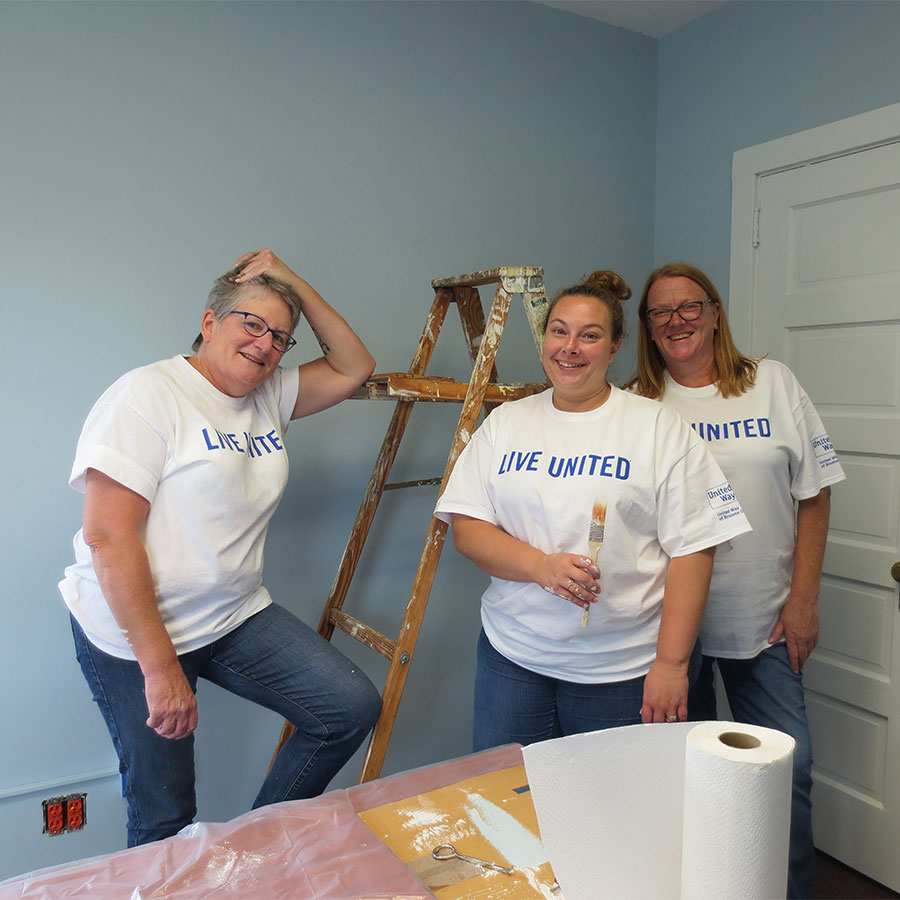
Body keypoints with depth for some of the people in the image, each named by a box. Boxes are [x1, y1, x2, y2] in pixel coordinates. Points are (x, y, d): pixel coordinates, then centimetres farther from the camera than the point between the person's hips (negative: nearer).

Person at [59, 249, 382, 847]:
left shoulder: (270, 396, 7)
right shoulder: (148, 395, -15)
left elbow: (354, 368, 8)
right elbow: (108, 536, -21)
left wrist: (293, 282, -2)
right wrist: (161, 667, -21)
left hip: (237, 617, 7)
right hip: (134, 635, -6)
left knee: (354, 708, -2)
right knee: (166, 816, 4)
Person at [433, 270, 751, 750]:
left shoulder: (660, 428, -2)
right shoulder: (504, 422, 6)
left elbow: (693, 550, -6)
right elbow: (466, 528, 0)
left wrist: (671, 664, -11)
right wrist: (540, 566, -17)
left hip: (623, 669, -2)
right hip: (512, 656, 3)